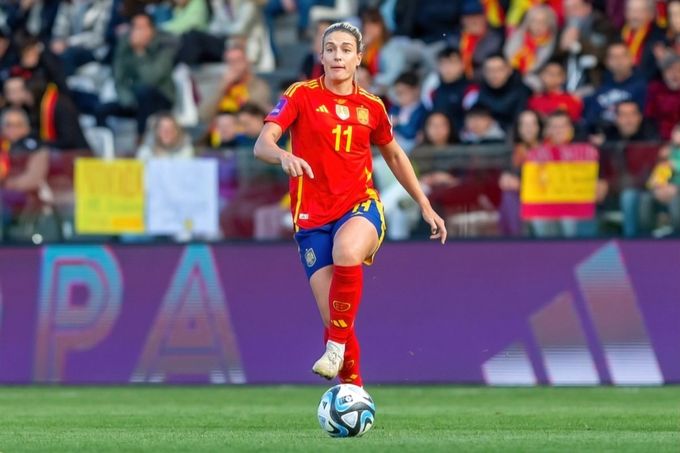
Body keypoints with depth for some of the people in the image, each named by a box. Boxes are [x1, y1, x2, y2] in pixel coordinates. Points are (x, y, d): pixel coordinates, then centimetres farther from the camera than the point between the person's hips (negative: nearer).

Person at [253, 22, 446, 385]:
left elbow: (395, 156, 24)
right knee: (333, 320, -7)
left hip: (360, 205, 0)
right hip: (312, 216, 0)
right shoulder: (301, 95, -1)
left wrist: (425, 206, 23)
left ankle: (337, 346, -22)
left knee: (346, 252, -37)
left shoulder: (371, 106, 8)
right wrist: (283, 156, -36)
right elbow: (262, 145, -13)